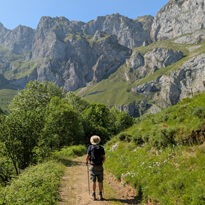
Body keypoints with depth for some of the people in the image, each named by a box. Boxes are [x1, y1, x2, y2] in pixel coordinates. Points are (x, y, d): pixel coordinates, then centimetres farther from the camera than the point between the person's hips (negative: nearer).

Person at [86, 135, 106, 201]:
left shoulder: (90, 147, -3)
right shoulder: (101, 148, 1)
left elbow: (87, 157, -5)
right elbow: (104, 158, -1)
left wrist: (86, 162, 16)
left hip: (92, 166, -1)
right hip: (100, 167, 1)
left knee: (93, 181, 6)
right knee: (100, 181, 9)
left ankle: (94, 195, 8)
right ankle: (100, 195, 11)